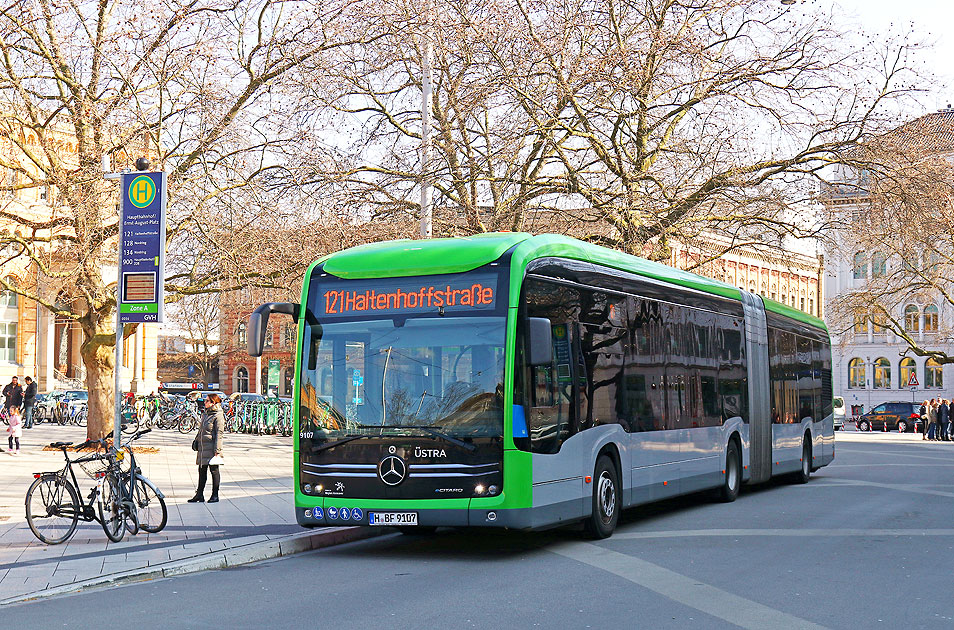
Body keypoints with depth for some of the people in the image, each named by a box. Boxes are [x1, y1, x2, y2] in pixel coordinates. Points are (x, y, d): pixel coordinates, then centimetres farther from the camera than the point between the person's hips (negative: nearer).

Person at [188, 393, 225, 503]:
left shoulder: (218, 416, -9)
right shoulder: (205, 415, 16)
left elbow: (219, 434, -14)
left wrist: (217, 451, -18)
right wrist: (196, 441, 20)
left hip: (211, 448, -8)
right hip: (202, 448, 8)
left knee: (214, 471, 0)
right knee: (202, 471, 10)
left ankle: (215, 495, 7)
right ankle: (199, 494, 15)